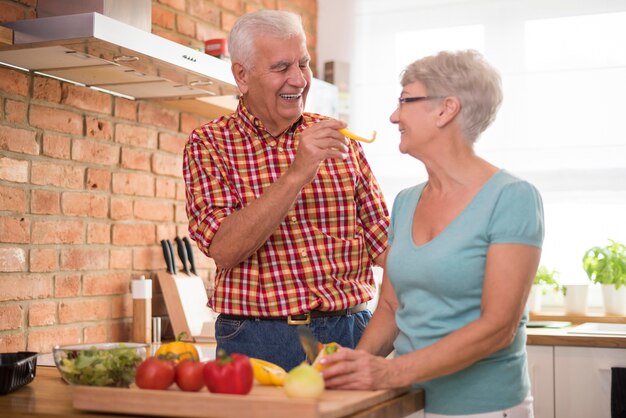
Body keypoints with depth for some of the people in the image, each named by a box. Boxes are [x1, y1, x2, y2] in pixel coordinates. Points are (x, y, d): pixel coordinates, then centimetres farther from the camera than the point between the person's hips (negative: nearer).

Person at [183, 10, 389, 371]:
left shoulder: (341, 141, 8)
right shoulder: (209, 145, -1)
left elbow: (383, 240, 9)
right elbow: (224, 249, -16)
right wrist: (296, 174, -24)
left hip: (351, 330, 3)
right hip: (258, 339, -2)